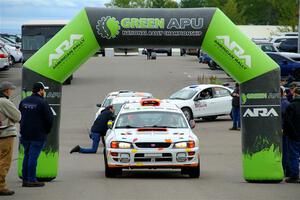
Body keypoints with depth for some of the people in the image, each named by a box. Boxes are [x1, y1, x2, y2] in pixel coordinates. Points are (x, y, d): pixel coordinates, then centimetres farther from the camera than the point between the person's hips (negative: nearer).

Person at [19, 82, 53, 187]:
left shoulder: (24, 101, 9)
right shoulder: (42, 103, -12)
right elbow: (49, 118, -11)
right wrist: (47, 131, 4)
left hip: (25, 134, 6)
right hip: (38, 135, -6)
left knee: (27, 156, 14)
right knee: (33, 156, -4)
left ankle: (25, 179, 15)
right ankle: (31, 180, -2)